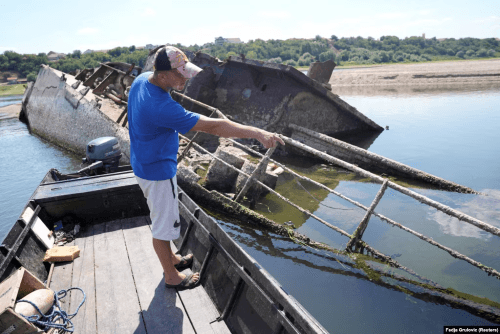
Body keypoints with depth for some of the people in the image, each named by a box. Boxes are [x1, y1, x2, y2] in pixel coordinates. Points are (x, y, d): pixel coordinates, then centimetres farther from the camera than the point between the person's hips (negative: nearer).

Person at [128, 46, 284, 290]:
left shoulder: (141, 80, -5)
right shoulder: (161, 107, -35)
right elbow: (212, 126, -37)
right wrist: (256, 133, -35)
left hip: (145, 163, 10)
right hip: (158, 171, -10)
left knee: (161, 217, 25)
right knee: (163, 224, 8)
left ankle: (170, 259, 47)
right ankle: (172, 277, 30)